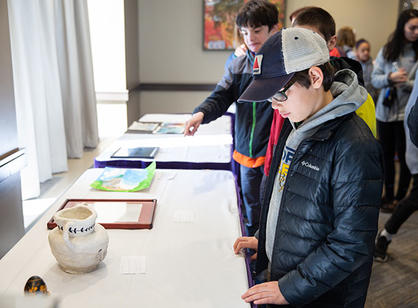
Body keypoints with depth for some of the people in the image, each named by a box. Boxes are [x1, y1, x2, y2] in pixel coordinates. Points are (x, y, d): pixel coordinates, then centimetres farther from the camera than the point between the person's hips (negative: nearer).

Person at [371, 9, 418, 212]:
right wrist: (390, 78, -18)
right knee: (387, 155, 13)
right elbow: (374, 79, 0)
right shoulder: (387, 50, 3)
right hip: (385, 110, 3)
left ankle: (400, 197, 23)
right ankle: (388, 194, 29)